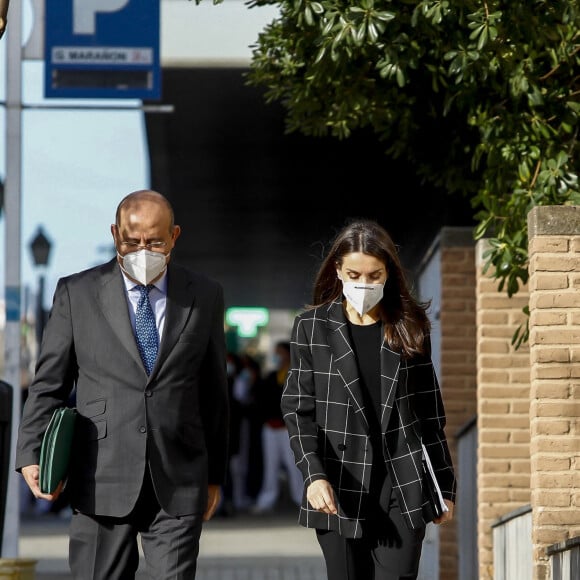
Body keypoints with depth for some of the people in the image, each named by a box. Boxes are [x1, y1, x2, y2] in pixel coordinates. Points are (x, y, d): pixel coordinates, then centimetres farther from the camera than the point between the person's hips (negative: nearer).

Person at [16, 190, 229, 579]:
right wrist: (32, 456, -7)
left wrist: (215, 474, 13)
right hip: (102, 484, -1)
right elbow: (49, 383, 4)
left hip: (179, 487, 1)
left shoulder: (205, 296, 9)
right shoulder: (77, 293, 4)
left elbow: (214, 391, 12)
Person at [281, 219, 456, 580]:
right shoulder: (312, 327, 4)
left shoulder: (409, 328, 8)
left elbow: (430, 413, 12)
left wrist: (445, 485, 11)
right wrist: (314, 474, -15)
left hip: (403, 490, 0)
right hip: (340, 491, 0)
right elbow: (298, 409, 0)